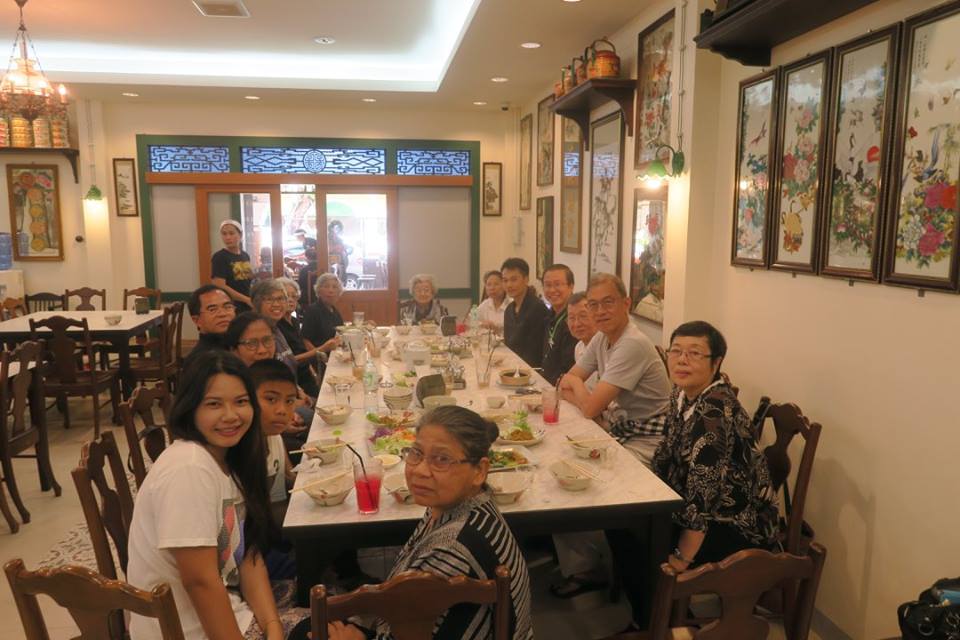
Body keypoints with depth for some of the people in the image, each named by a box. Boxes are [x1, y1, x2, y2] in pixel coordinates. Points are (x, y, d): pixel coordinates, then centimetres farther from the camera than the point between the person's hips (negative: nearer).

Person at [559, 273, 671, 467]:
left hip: (646, 442, -8)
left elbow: (590, 408, -26)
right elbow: (565, 383, 4)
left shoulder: (633, 344, -25)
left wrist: (575, 382, -5)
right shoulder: (602, 337, 2)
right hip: (621, 428, 8)